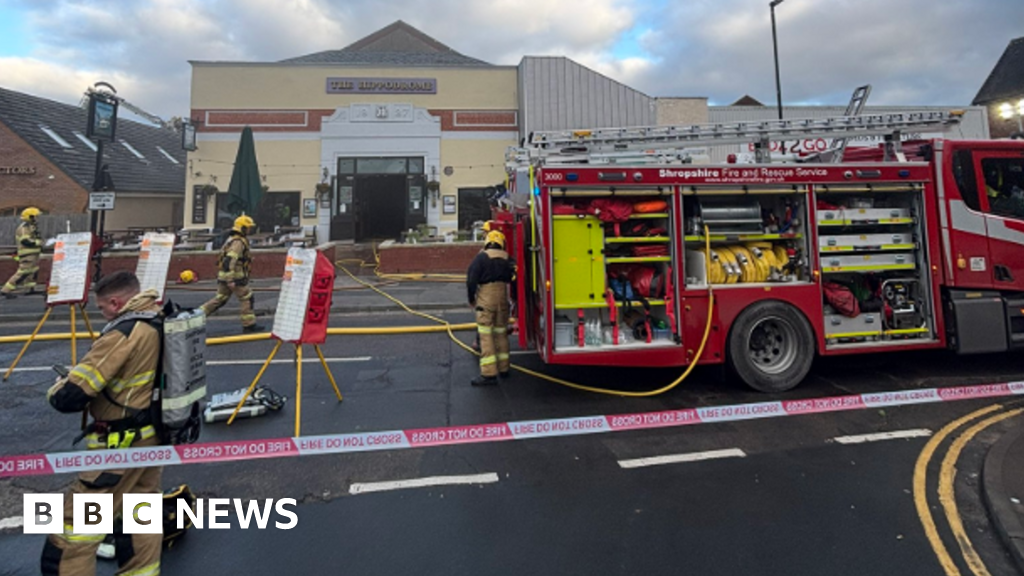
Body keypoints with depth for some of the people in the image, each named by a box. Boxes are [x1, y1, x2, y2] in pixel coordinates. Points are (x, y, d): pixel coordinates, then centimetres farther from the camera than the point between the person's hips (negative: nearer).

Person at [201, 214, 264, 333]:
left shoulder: (232, 239, 16)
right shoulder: (238, 242, -16)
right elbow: (229, 261, -26)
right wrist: (230, 280, -28)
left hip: (223, 275, 10)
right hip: (235, 276, -10)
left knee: (220, 299, 16)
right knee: (247, 298, -1)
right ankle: (249, 325, 4)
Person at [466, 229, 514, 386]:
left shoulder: (481, 258, -6)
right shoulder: (507, 259, 7)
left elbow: (471, 280, -11)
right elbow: (512, 279, 6)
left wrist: (471, 299, 2)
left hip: (486, 299, -5)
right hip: (503, 298, 5)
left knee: (486, 335, -3)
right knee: (501, 333, 16)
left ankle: (489, 373, -6)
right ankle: (503, 368, 24)